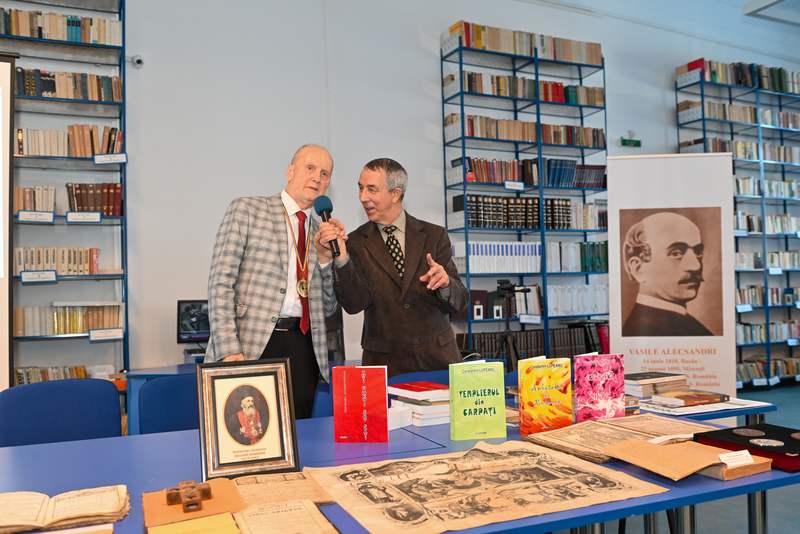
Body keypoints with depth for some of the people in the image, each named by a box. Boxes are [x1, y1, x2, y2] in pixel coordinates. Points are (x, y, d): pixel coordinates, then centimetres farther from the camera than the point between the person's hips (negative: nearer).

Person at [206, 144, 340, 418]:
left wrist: (325, 260, 0)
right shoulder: (246, 209, 2)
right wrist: (229, 349, -14)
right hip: (251, 344, -4)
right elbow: (221, 281, -6)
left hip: (303, 350, 4)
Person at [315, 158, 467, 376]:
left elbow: (458, 303, -3)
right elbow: (354, 303, -14)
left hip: (437, 358, 1)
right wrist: (341, 258, -28)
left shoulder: (434, 235, 0)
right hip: (384, 363, -1)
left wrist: (445, 284, -24)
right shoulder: (355, 242, -1)